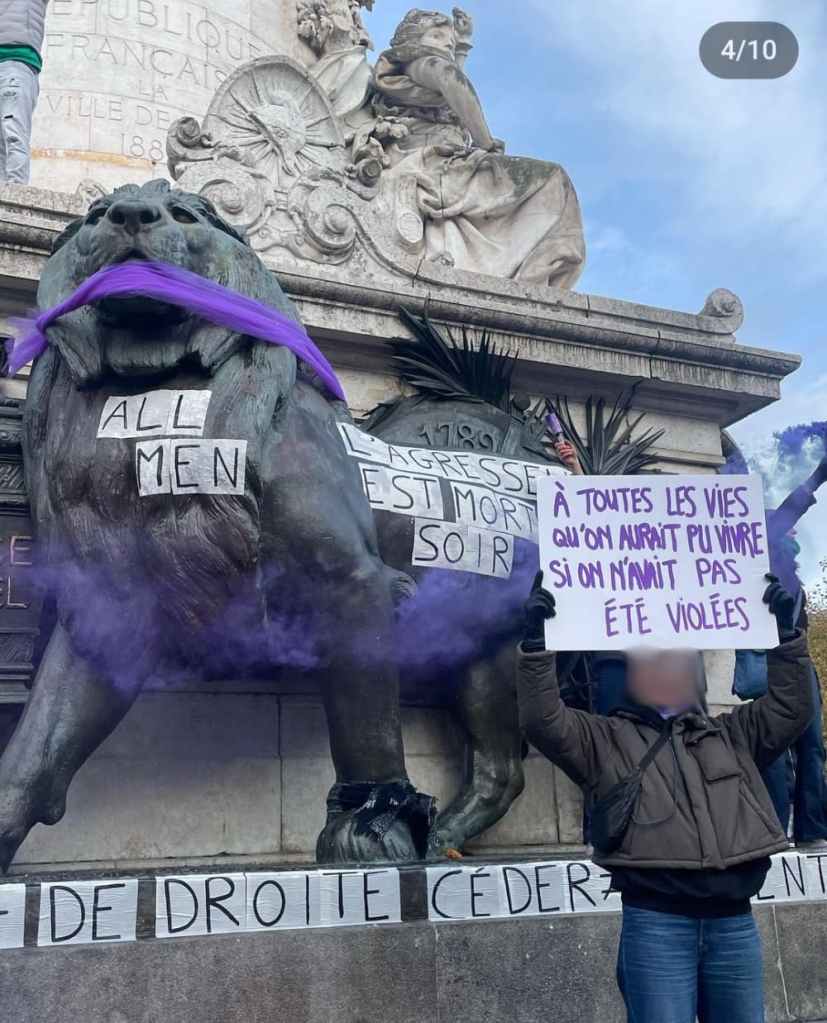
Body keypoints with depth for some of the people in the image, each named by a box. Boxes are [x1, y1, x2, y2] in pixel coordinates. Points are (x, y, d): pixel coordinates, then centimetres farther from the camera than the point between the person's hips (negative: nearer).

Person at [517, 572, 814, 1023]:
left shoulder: (732, 734, 21)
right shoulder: (604, 739, 8)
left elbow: (790, 707, 16)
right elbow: (542, 721, -5)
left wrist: (785, 629, 10)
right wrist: (536, 640, -15)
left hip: (734, 921, 4)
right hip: (657, 923, -4)